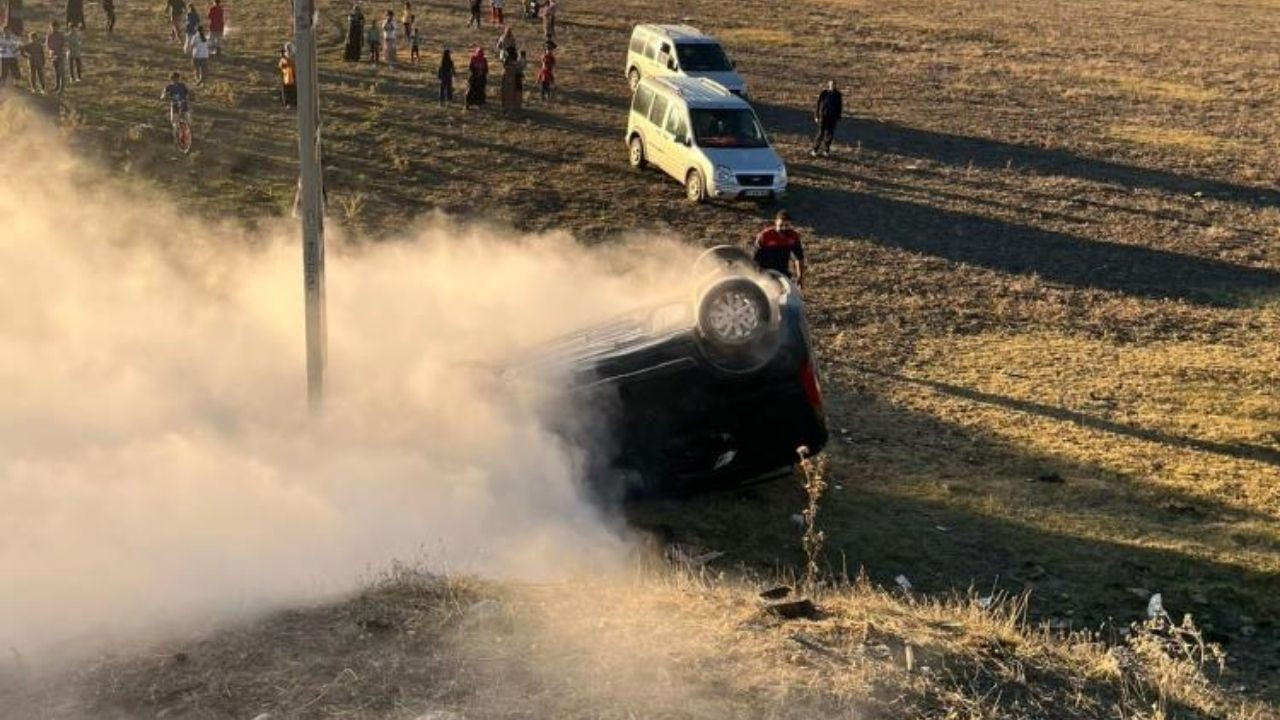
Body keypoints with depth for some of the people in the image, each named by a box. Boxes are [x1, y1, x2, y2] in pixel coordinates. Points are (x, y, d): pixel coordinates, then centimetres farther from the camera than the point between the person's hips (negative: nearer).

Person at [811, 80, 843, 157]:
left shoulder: (838, 95, 2)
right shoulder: (823, 93, -6)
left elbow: (840, 107, 8)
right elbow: (818, 104, -2)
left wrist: (838, 118, 6)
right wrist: (816, 116, -4)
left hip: (833, 118, 3)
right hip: (823, 116, -3)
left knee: (830, 134, 5)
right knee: (821, 133, -5)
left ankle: (825, 150, 19)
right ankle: (814, 150, 5)